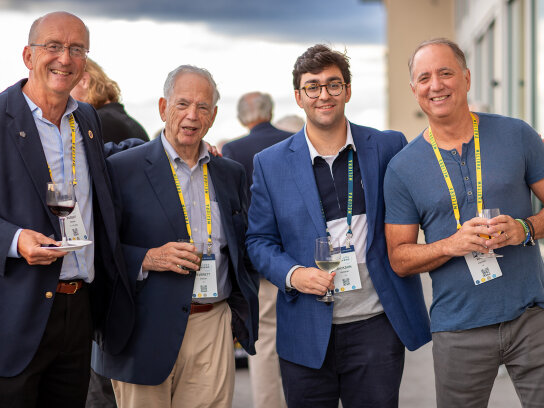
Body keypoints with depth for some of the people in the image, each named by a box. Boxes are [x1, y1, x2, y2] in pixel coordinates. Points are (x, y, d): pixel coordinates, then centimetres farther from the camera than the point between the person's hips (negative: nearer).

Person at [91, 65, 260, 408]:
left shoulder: (231, 173, 13)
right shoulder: (123, 169, -3)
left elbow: (245, 247, 20)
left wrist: (241, 315, 10)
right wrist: (146, 259, -18)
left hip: (214, 328, 4)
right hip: (147, 333, -3)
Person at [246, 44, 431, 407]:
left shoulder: (388, 147, 3)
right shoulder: (270, 163, 5)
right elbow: (259, 240, 7)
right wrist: (291, 274, -11)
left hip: (375, 326, 0)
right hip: (306, 333, 1)